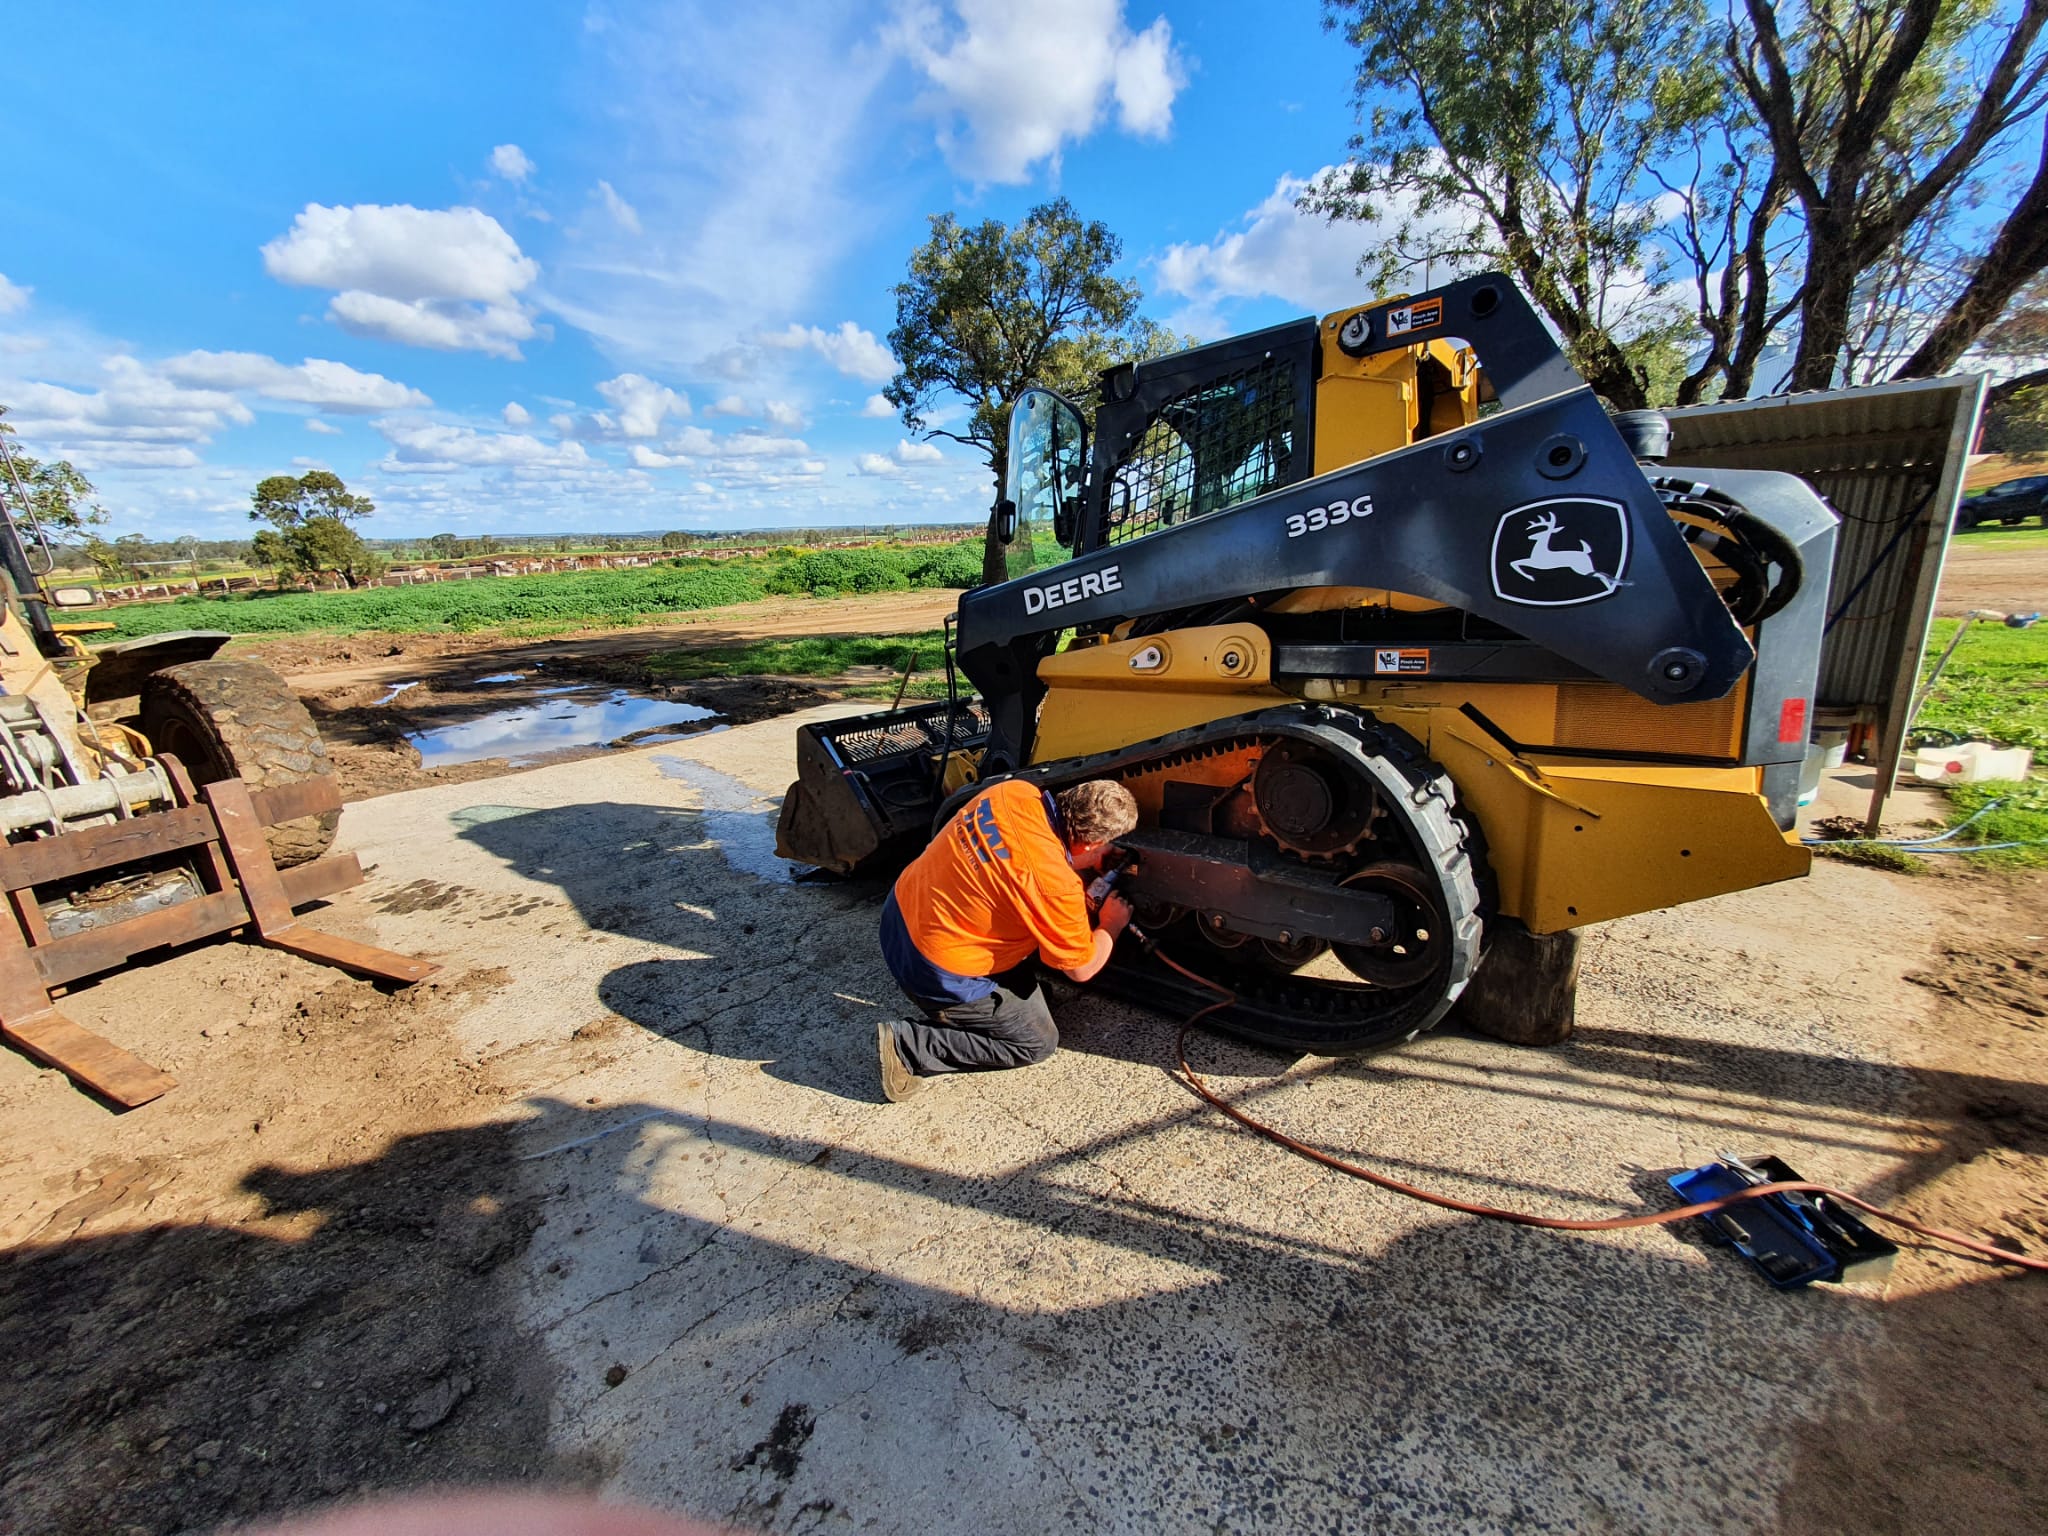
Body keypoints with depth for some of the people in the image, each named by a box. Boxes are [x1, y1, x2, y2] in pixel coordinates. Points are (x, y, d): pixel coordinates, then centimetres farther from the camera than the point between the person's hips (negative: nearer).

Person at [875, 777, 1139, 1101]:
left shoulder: (1014, 791, -9)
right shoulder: (1057, 885, -27)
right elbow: (1081, 968, -11)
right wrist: (1111, 925, 9)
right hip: (937, 972, -8)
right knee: (1039, 1043, 11)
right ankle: (908, 1044, 2)